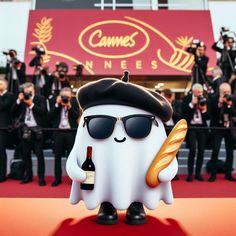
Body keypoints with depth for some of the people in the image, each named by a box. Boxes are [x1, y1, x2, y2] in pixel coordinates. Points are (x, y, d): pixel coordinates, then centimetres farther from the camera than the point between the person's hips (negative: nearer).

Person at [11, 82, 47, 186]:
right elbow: (14, 113, 3)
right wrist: (18, 101, -6)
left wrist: (31, 104, -16)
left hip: (37, 130, -4)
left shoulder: (40, 99, -2)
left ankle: (41, 177, 9)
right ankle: (28, 175, 27)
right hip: (25, 130, 5)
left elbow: (43, 112, -15)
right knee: (26, 154, 13)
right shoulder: (21, 100, 10)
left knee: (39, 154, 0)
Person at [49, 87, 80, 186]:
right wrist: (57, 104, -11)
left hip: (70, 132, -1)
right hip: (58, 132, 2)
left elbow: (77, 116, -7)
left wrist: (69, 106, -16)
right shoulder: (55, 102, 6)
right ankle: (57, 179, 20)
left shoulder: (74, 102, 3)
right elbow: (50, 116, -5)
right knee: (57, 156, 8)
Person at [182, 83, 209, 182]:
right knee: (193, 150, -9)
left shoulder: (204, 100, 9)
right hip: (191, 127, -4)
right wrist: (192, 104, -15)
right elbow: (183, 112, -12)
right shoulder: (186, 99, 1)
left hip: (202, 127, 4)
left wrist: (204, 110, -10)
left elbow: (208, 117, 8)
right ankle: (190, 173, 3)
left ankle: (198, 173, 16)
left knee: (201, 150, 3)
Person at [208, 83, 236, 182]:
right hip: (217, 128, -3)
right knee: (215, 151, -7)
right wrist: (219, 103, -20)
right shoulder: (214, 99, -5)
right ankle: (213, 174, 3)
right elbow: (212, 113, -14)